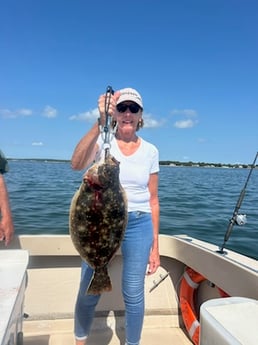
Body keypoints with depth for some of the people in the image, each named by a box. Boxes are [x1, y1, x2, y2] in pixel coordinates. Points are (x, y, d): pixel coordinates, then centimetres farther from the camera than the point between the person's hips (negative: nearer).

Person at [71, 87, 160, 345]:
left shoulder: (150, 151, 3)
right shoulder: (103, 140, -3)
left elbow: (153, 200, 5)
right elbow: (77, 164, -26)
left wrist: (155, 244, 5)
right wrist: (100, 122, -37)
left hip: (138, 225, 1)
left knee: (134, 294, 9)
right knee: (88, 292, 10)